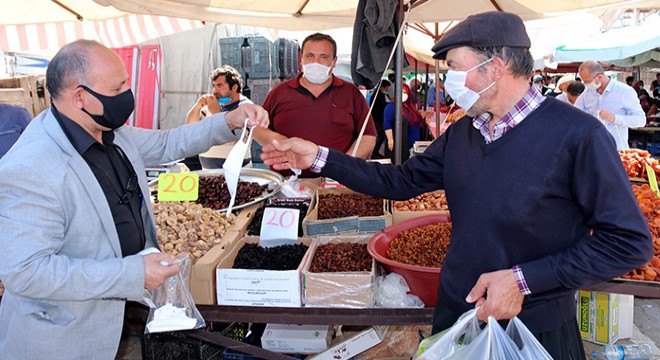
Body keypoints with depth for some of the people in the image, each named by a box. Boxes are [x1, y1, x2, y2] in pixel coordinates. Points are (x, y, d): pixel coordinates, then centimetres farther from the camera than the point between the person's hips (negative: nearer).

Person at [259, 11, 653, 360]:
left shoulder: (577, 134, -20)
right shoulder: (461, 134, 1)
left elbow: (630, 242, -18)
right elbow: (401, 181, 9)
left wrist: (523, 279, -22)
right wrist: (319, 157, 1)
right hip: (455, 314, 6)